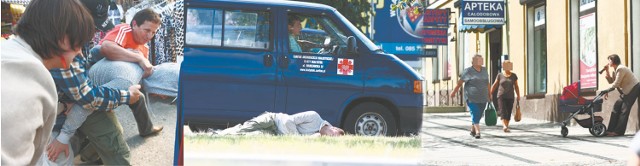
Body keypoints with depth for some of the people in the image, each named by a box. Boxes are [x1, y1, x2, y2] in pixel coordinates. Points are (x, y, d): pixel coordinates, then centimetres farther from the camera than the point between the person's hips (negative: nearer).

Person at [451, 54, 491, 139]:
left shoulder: (484, 70, 10)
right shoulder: (468, 71, -5)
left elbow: (487, 83, 18)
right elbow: (460, 82, 1)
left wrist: (489, 95, 19)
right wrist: (454, 92, 5)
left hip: (483, 99, 5)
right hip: (472, 99, -5)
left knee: (478, 115, 9)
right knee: (475, 114, -14)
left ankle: (472, 130, 26)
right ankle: (477, 132, -19)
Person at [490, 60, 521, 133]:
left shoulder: (514, 76, 4)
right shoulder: (500, 75, 0)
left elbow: (516, 86, 6)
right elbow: (494, 85, 5)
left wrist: (518, 96, -2)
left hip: (510, 97, 2)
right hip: (501, 97, -2)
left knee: (508, 113, 4)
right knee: (503, 112, -18)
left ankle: (506, 127, 18)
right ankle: (504, 127, -32)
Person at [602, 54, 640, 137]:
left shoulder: (620, 69, -19)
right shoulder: (615, 70, 11)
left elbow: (616, 84, -21)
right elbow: (611, 81, 10)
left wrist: (607, 91, -13)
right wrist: (607, 71, 2)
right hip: (627, 91, 10)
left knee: (624, 110, -12)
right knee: (617, 107, 7)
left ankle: (618, 131, -12)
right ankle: (611, 130, 8)